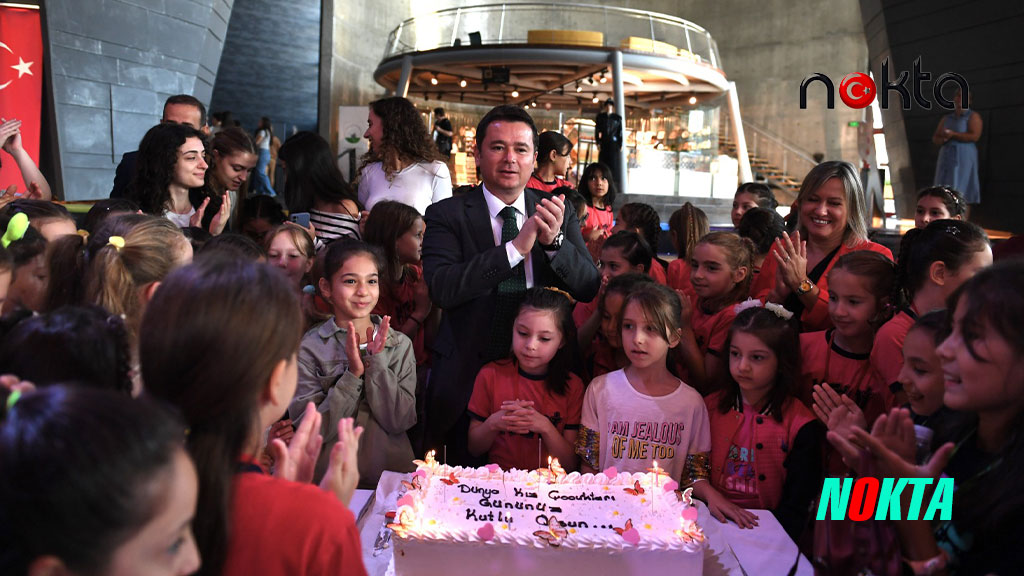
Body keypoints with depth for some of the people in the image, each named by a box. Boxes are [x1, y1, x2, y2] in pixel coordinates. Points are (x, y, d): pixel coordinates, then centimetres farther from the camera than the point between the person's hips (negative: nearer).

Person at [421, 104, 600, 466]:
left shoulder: (561, 215, 6)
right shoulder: (447, 215, -3)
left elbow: (589, 288, -2)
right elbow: (441, 288, -18)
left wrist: (555, 241, -20)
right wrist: (517, 247, -23)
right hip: (469, 378, -2)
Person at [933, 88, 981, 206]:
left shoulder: (973, 116, 1)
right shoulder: (946, 118, 18)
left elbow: (974, 136, -12)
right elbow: (935, 138, 14)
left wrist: (953, 134, -13)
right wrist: (942, 140, -8)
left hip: (964, 158, -5)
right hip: (946, 158, 5)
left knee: (962, 193, -11)